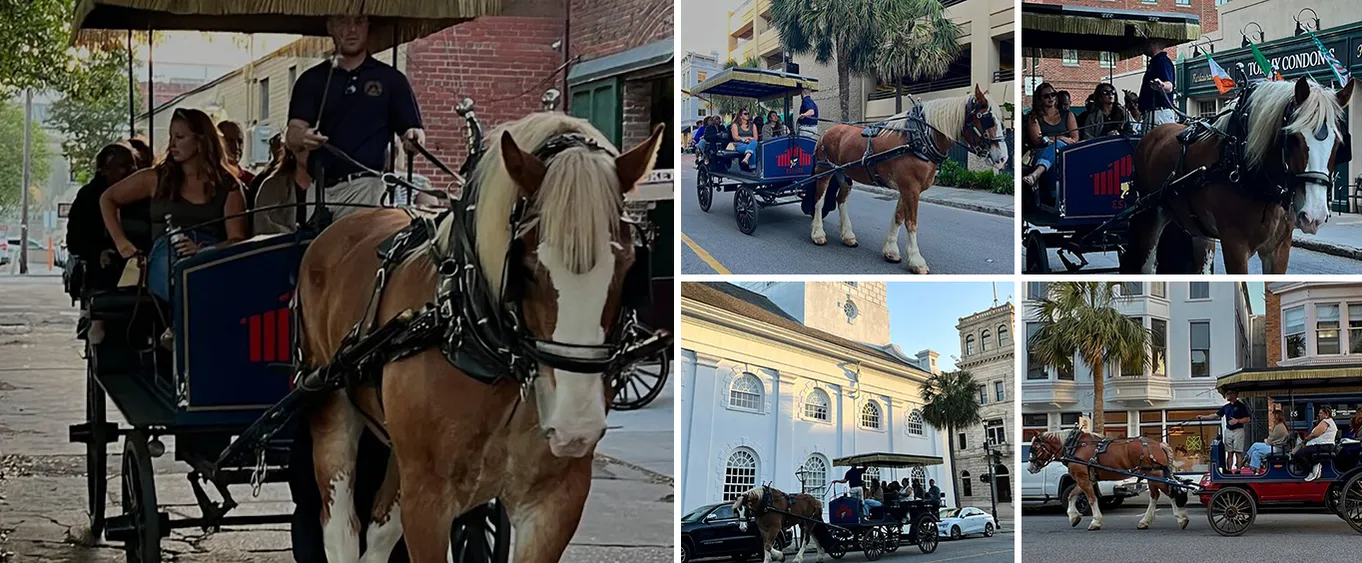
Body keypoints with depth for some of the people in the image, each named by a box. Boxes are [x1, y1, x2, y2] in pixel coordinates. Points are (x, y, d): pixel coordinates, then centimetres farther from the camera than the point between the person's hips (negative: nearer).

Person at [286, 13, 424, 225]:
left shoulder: (391, 79, 11)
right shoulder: (312, 80, 15)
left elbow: (413, 130, 10)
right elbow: (291, 135, 5)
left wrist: (414, 138, -15)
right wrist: (303, 138, -19)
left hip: (367, 187, -2)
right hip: (319, 189, 2)